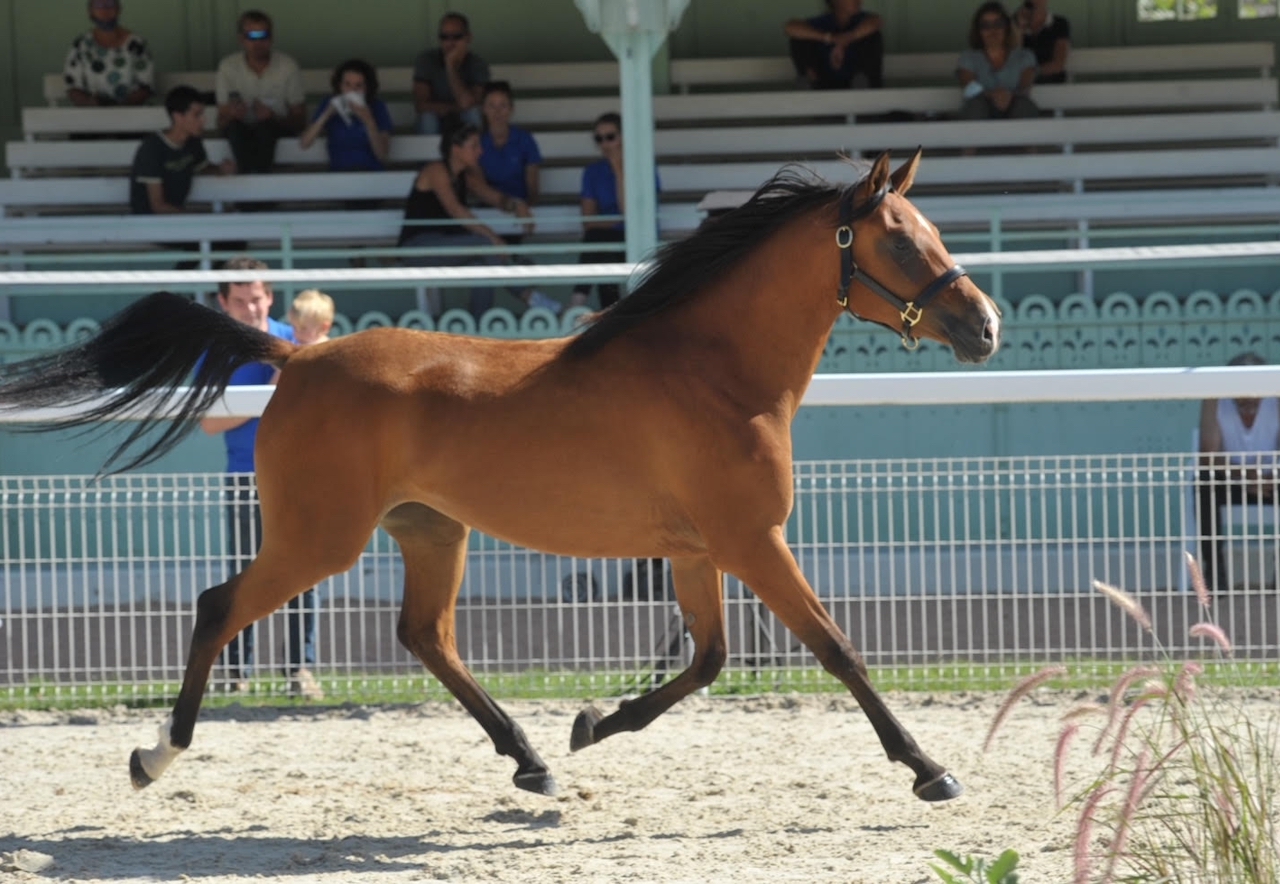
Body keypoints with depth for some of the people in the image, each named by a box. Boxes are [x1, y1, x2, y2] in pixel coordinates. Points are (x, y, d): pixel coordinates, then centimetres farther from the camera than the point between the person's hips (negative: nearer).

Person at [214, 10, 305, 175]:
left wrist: (273, 117, -27)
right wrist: (231, 115, -31)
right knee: (234, 126, -34)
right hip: (241, 129, 1)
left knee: (265, 125, -35)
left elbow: (299, 121, -6)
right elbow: (221, 122, -6)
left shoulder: (287, 66, -10)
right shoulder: (228, 67, -8)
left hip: (277, 128, -1)